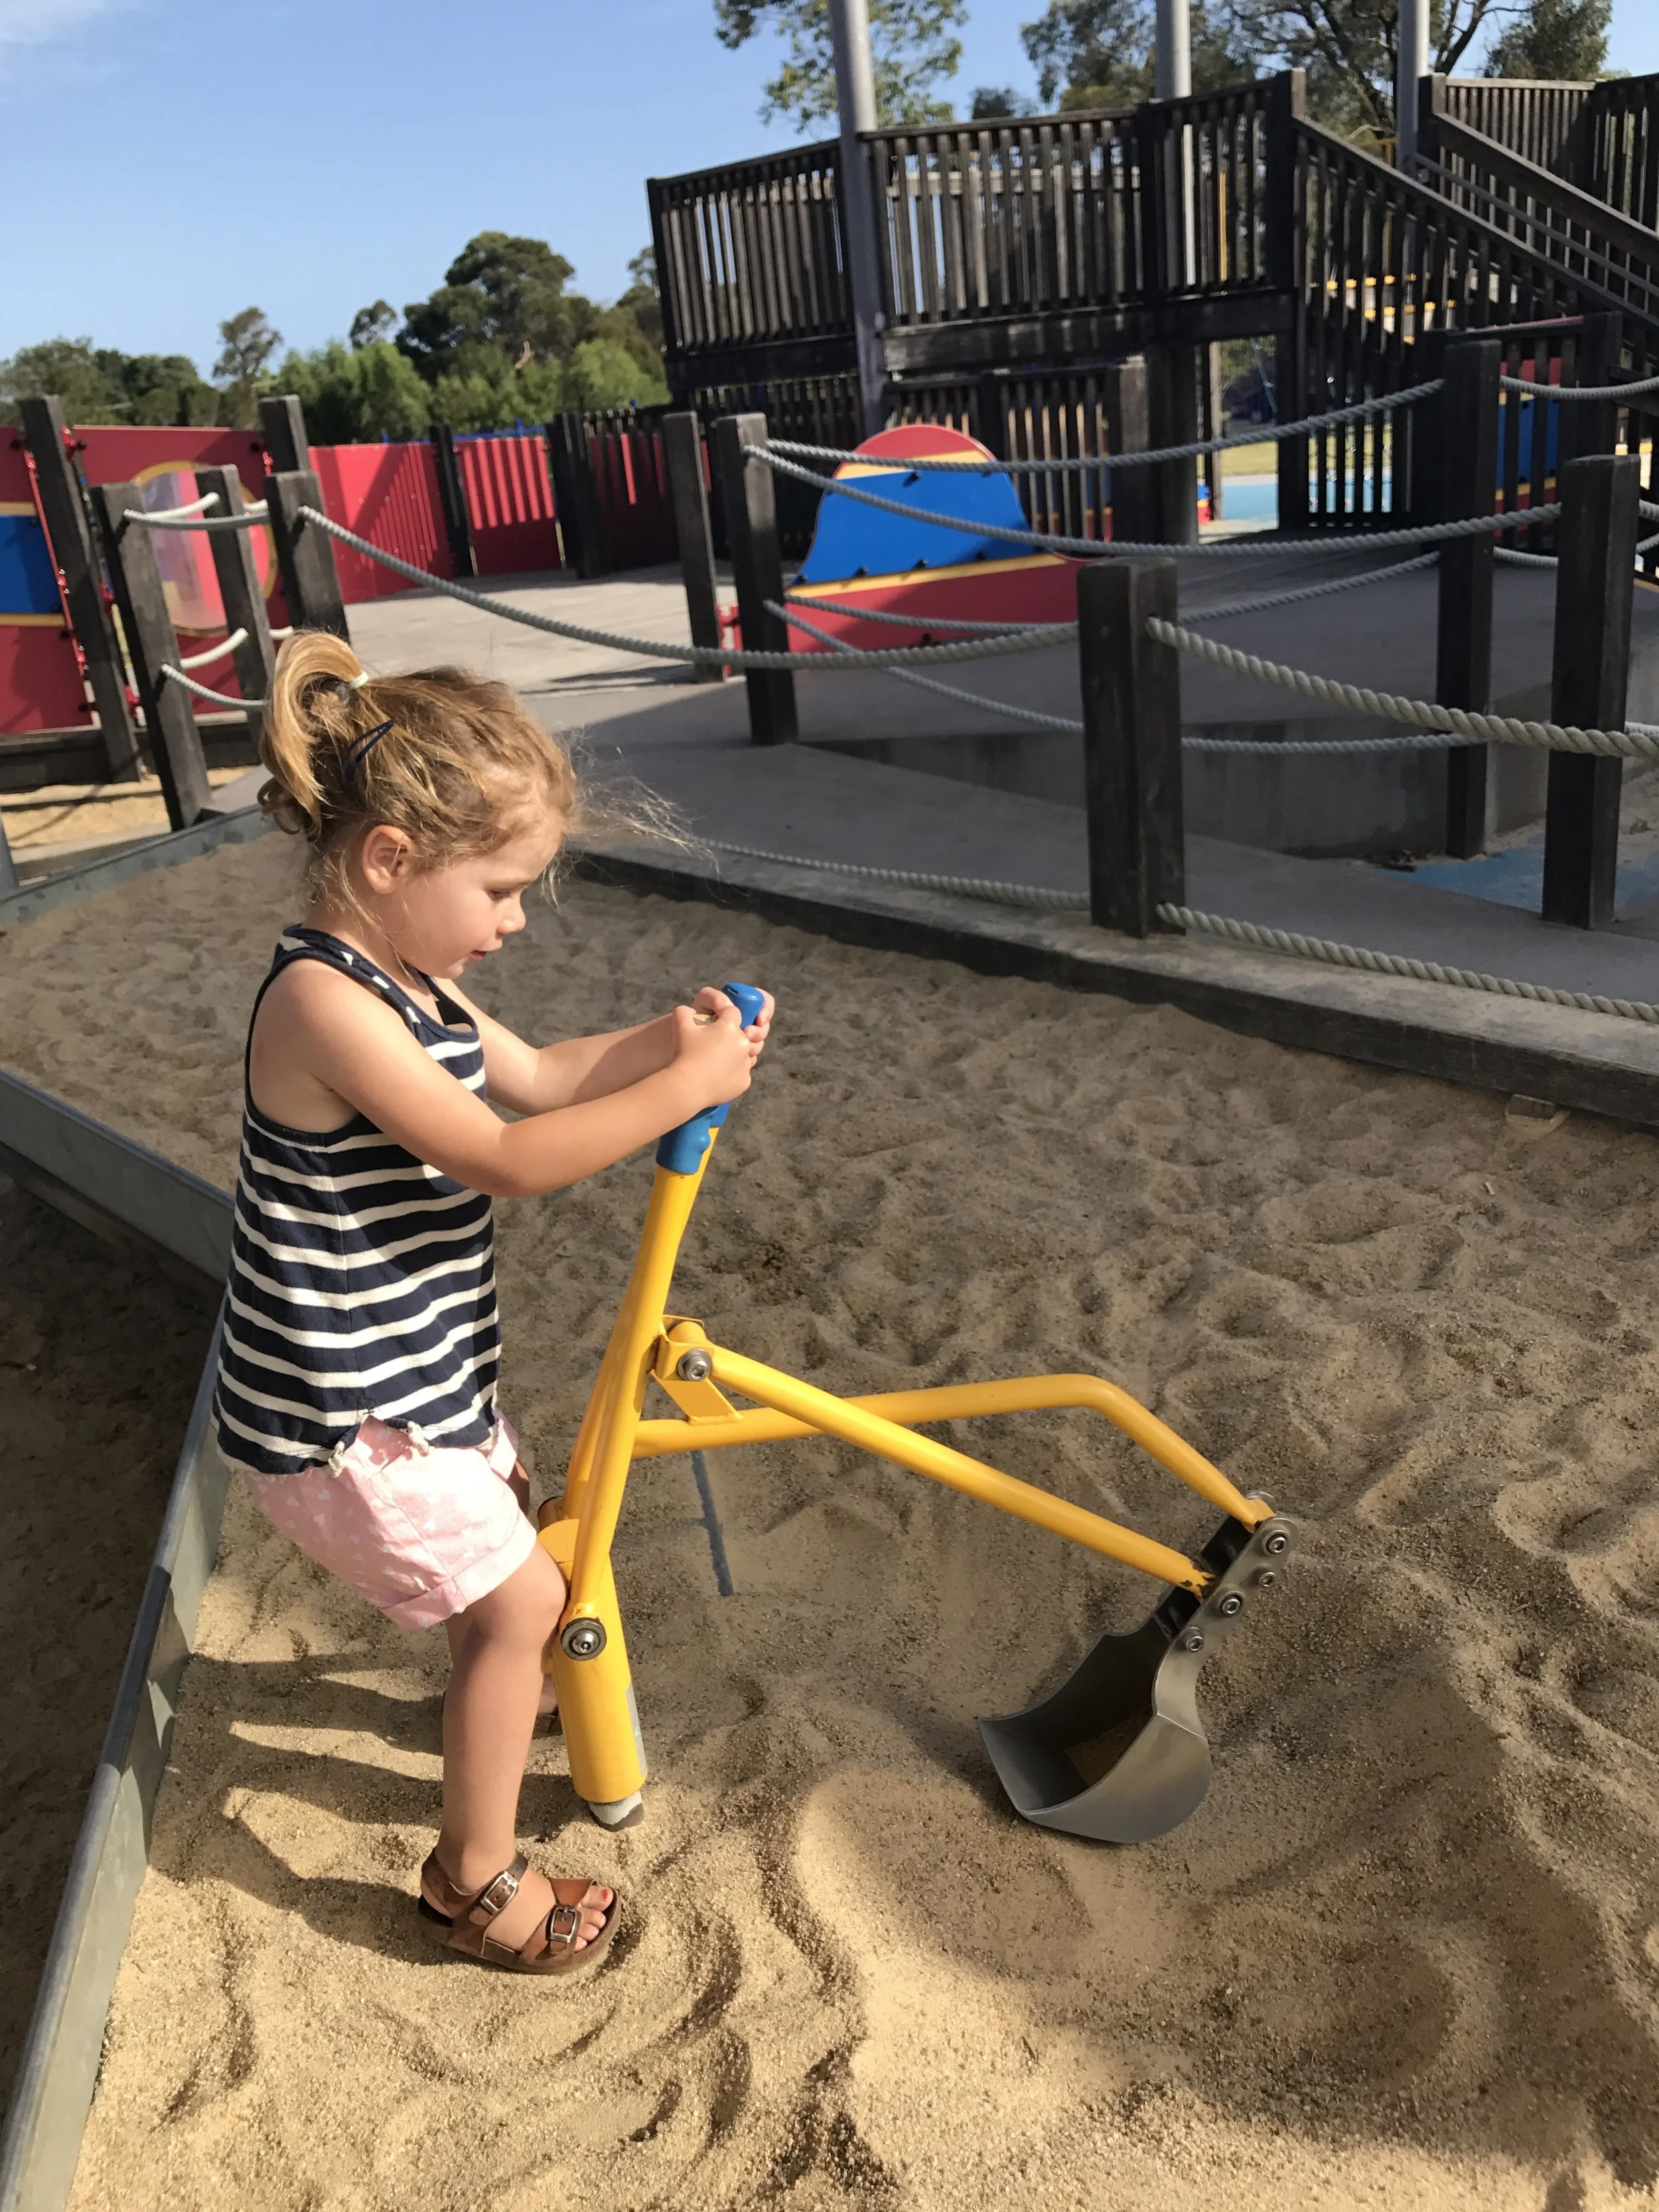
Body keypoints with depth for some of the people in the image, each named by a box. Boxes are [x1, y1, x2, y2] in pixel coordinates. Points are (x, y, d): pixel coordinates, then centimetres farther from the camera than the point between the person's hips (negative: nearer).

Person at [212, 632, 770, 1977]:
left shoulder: (404, 980, 3)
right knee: (524, 1599, -1)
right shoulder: (322, 1001, -28)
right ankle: (477, 1881, 20)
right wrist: (686, 1086, -25)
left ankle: (495, 1702, 59)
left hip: (410, 1374, 10)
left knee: (502, 1535, 29)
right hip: (342, 1416, -10)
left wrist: (664, 1038, -2)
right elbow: (508, 1161, -31)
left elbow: (539, 1076, 13)